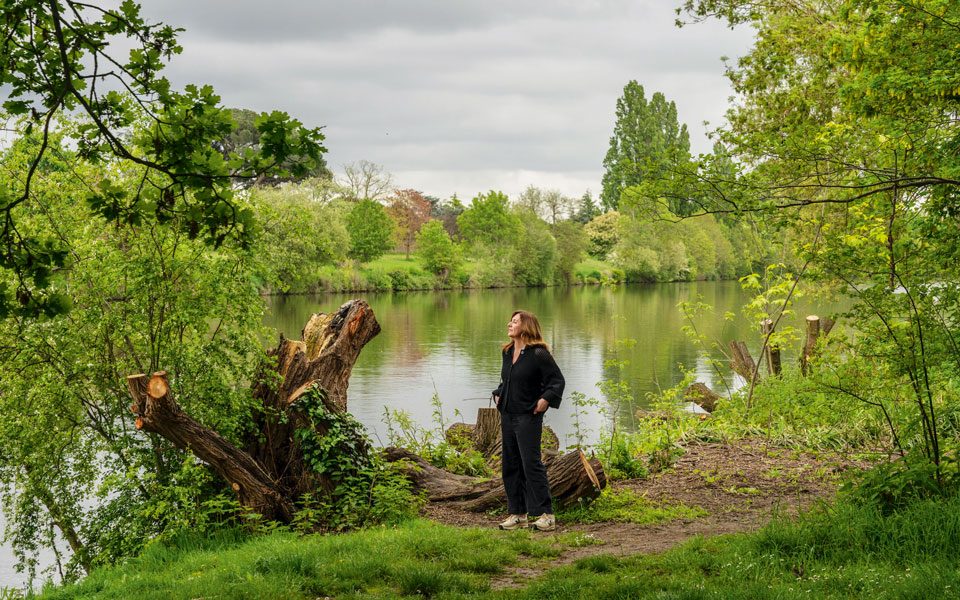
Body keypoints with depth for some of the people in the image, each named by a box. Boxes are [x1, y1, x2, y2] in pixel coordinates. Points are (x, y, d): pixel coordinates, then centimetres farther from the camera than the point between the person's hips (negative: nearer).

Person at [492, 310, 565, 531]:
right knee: (510, 464, 9)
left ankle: (545, 514, -3)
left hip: (528, 416, -8)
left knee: (531, 464, -9)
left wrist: (545, 399, -18)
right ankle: (518, 514, 17)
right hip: (507, 415, 8)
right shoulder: (508, 352, 12)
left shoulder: (539, 354, -11)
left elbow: (557, 380, -7)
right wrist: (498, 395, 13)